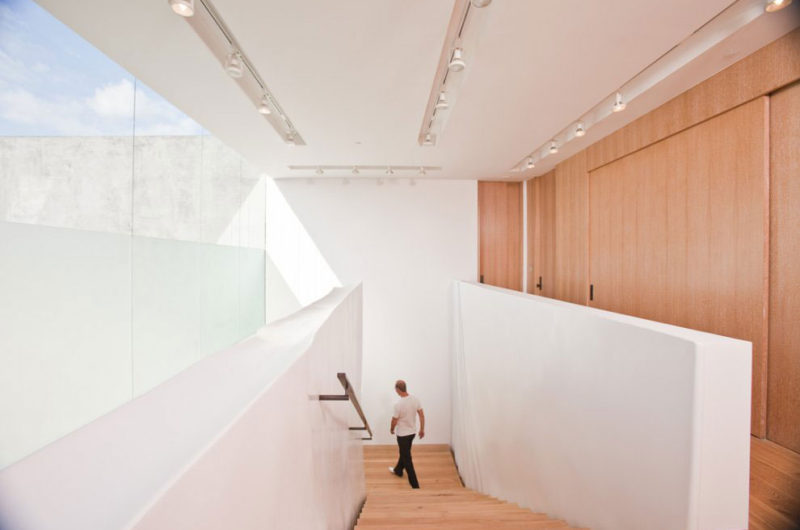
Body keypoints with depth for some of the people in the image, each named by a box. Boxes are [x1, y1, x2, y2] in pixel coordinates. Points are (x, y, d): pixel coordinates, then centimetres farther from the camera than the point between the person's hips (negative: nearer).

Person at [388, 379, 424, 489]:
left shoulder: (398, 404, -28)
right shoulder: (415, 399, -10)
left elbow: (394, 421, -16)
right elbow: (422, 415, -3)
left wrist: (392, 429, 5)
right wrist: (422, 429, 10)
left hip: (402, 434, -7)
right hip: (412, 432, 7)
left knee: (407, 459, 7)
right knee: (404, 453, 28)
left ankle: (415, 484, 14)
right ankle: (398, 470, 50)